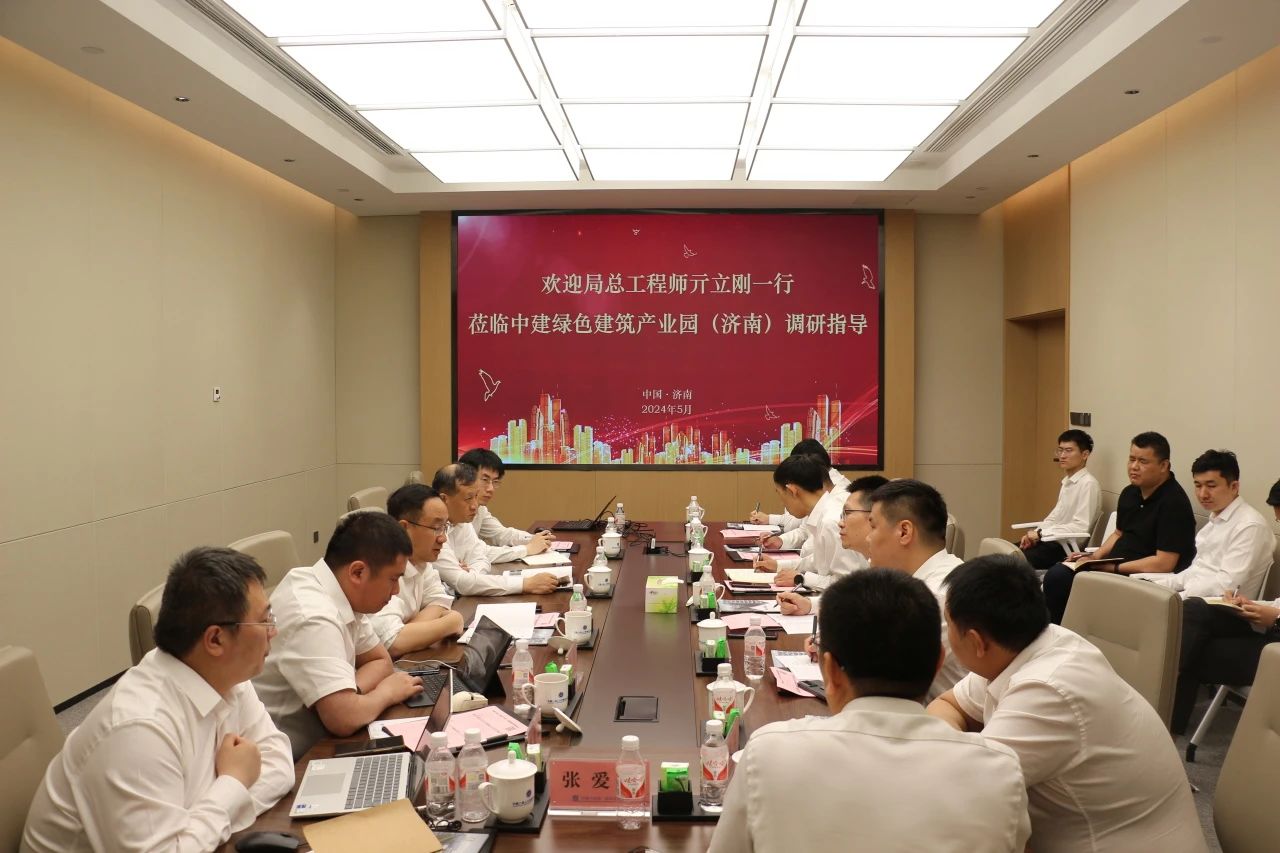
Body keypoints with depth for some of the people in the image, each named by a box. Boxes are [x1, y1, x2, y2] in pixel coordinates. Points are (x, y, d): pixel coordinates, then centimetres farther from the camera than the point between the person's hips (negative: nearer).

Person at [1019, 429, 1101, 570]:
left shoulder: (1088, 484, -14)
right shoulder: (1066, 482, 14)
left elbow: (1081, 527, -21)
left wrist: (1040, 533, -17)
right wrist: (1035, 533, 0)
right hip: (1053, 541, 9)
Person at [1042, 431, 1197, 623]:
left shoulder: (1173, 502, -16)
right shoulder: (1130, 493, 10)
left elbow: (1164, 563, -22)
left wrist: (1113, 568, -20)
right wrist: (1096, 556, 5)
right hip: (1116, 567, 9)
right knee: (1057, 574, -10)